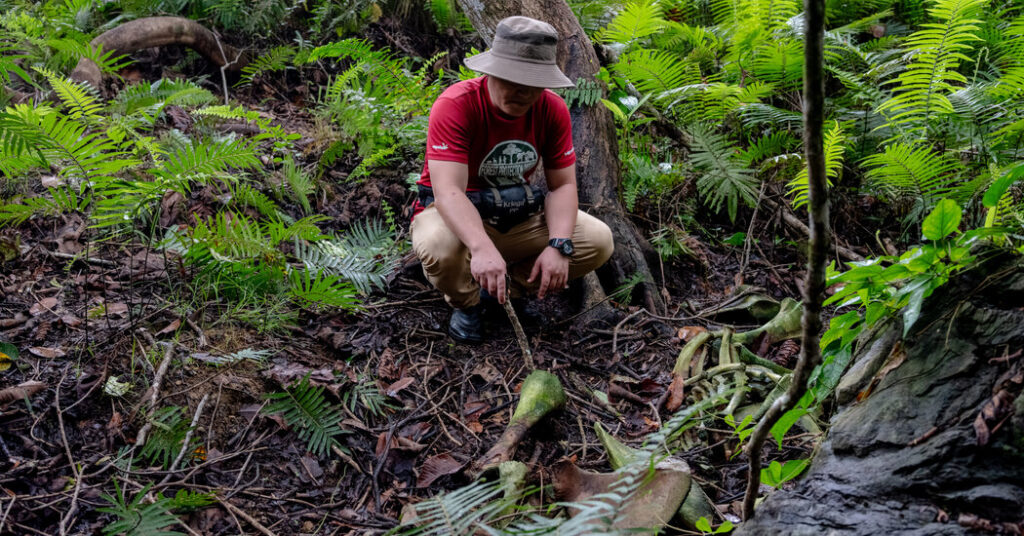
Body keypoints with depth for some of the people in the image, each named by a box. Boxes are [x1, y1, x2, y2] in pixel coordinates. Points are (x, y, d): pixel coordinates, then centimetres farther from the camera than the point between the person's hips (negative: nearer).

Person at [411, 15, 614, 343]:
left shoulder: (553, 109, -11)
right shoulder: (456, 105, -25)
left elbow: (563, 185, -7)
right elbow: (448, 191, -35)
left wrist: (558, 246, -26)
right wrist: (482, 249, -53)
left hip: (519, 213, 5)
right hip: (458, 215, -4)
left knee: (599, 241, -12)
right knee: (439, 248, -39)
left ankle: (502, 283, 5)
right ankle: (465, 302, -1)